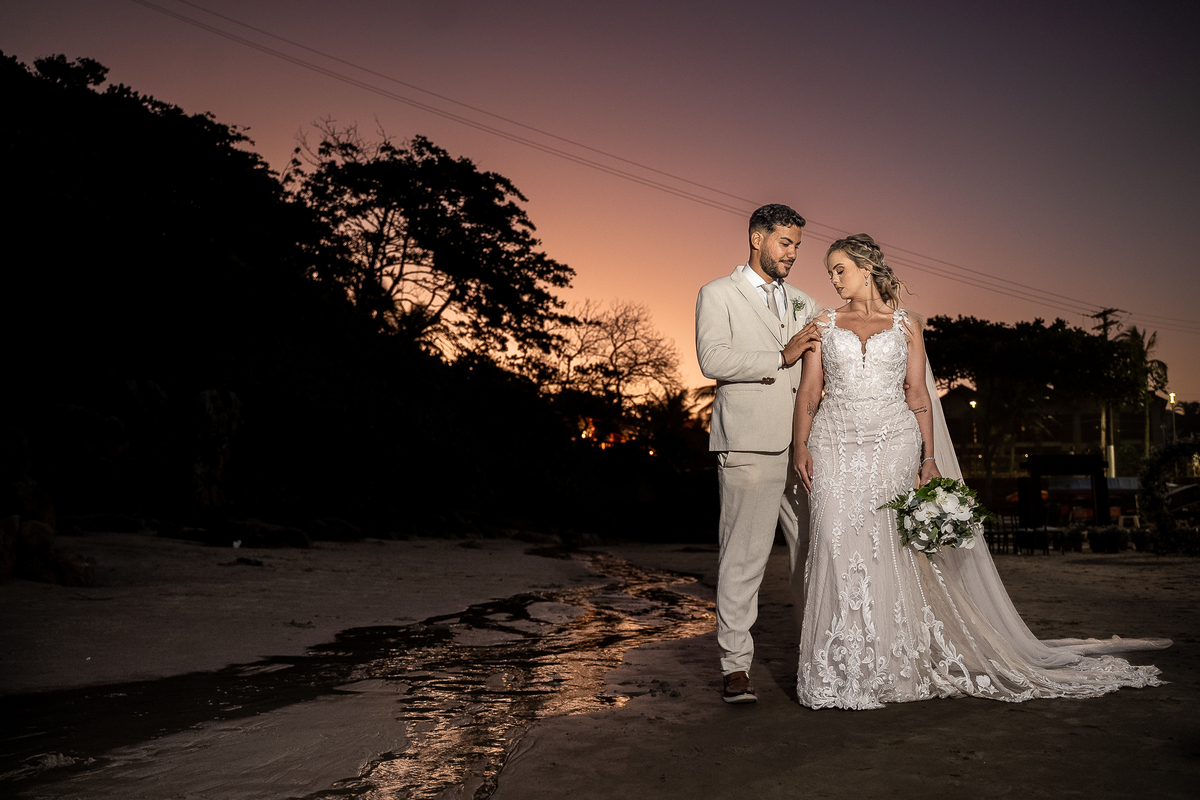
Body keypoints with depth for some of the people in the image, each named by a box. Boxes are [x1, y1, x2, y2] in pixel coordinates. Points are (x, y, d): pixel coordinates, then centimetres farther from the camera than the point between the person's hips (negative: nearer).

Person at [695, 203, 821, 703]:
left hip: (803, 447, 6)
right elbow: (713, 359, -9)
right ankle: (736, 666, 3)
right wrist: (781, 357, -10)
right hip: (749, 447, -5)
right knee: (744, 558, -5)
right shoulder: (719, 295, 6)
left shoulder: (802, 302, 23)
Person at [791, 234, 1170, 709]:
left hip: (893, 443, 0)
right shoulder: (823, 324, 12)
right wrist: (801, 444, -7)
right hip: (835, 447, 1)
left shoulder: (905, 323, 11)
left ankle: (890, 667, 9)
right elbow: (809, 391, 6)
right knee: (838, 549, -6)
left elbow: (918, 394, 8)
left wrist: (929, 456, 0)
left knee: (887, 550, -4)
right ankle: (838, 673, 3)